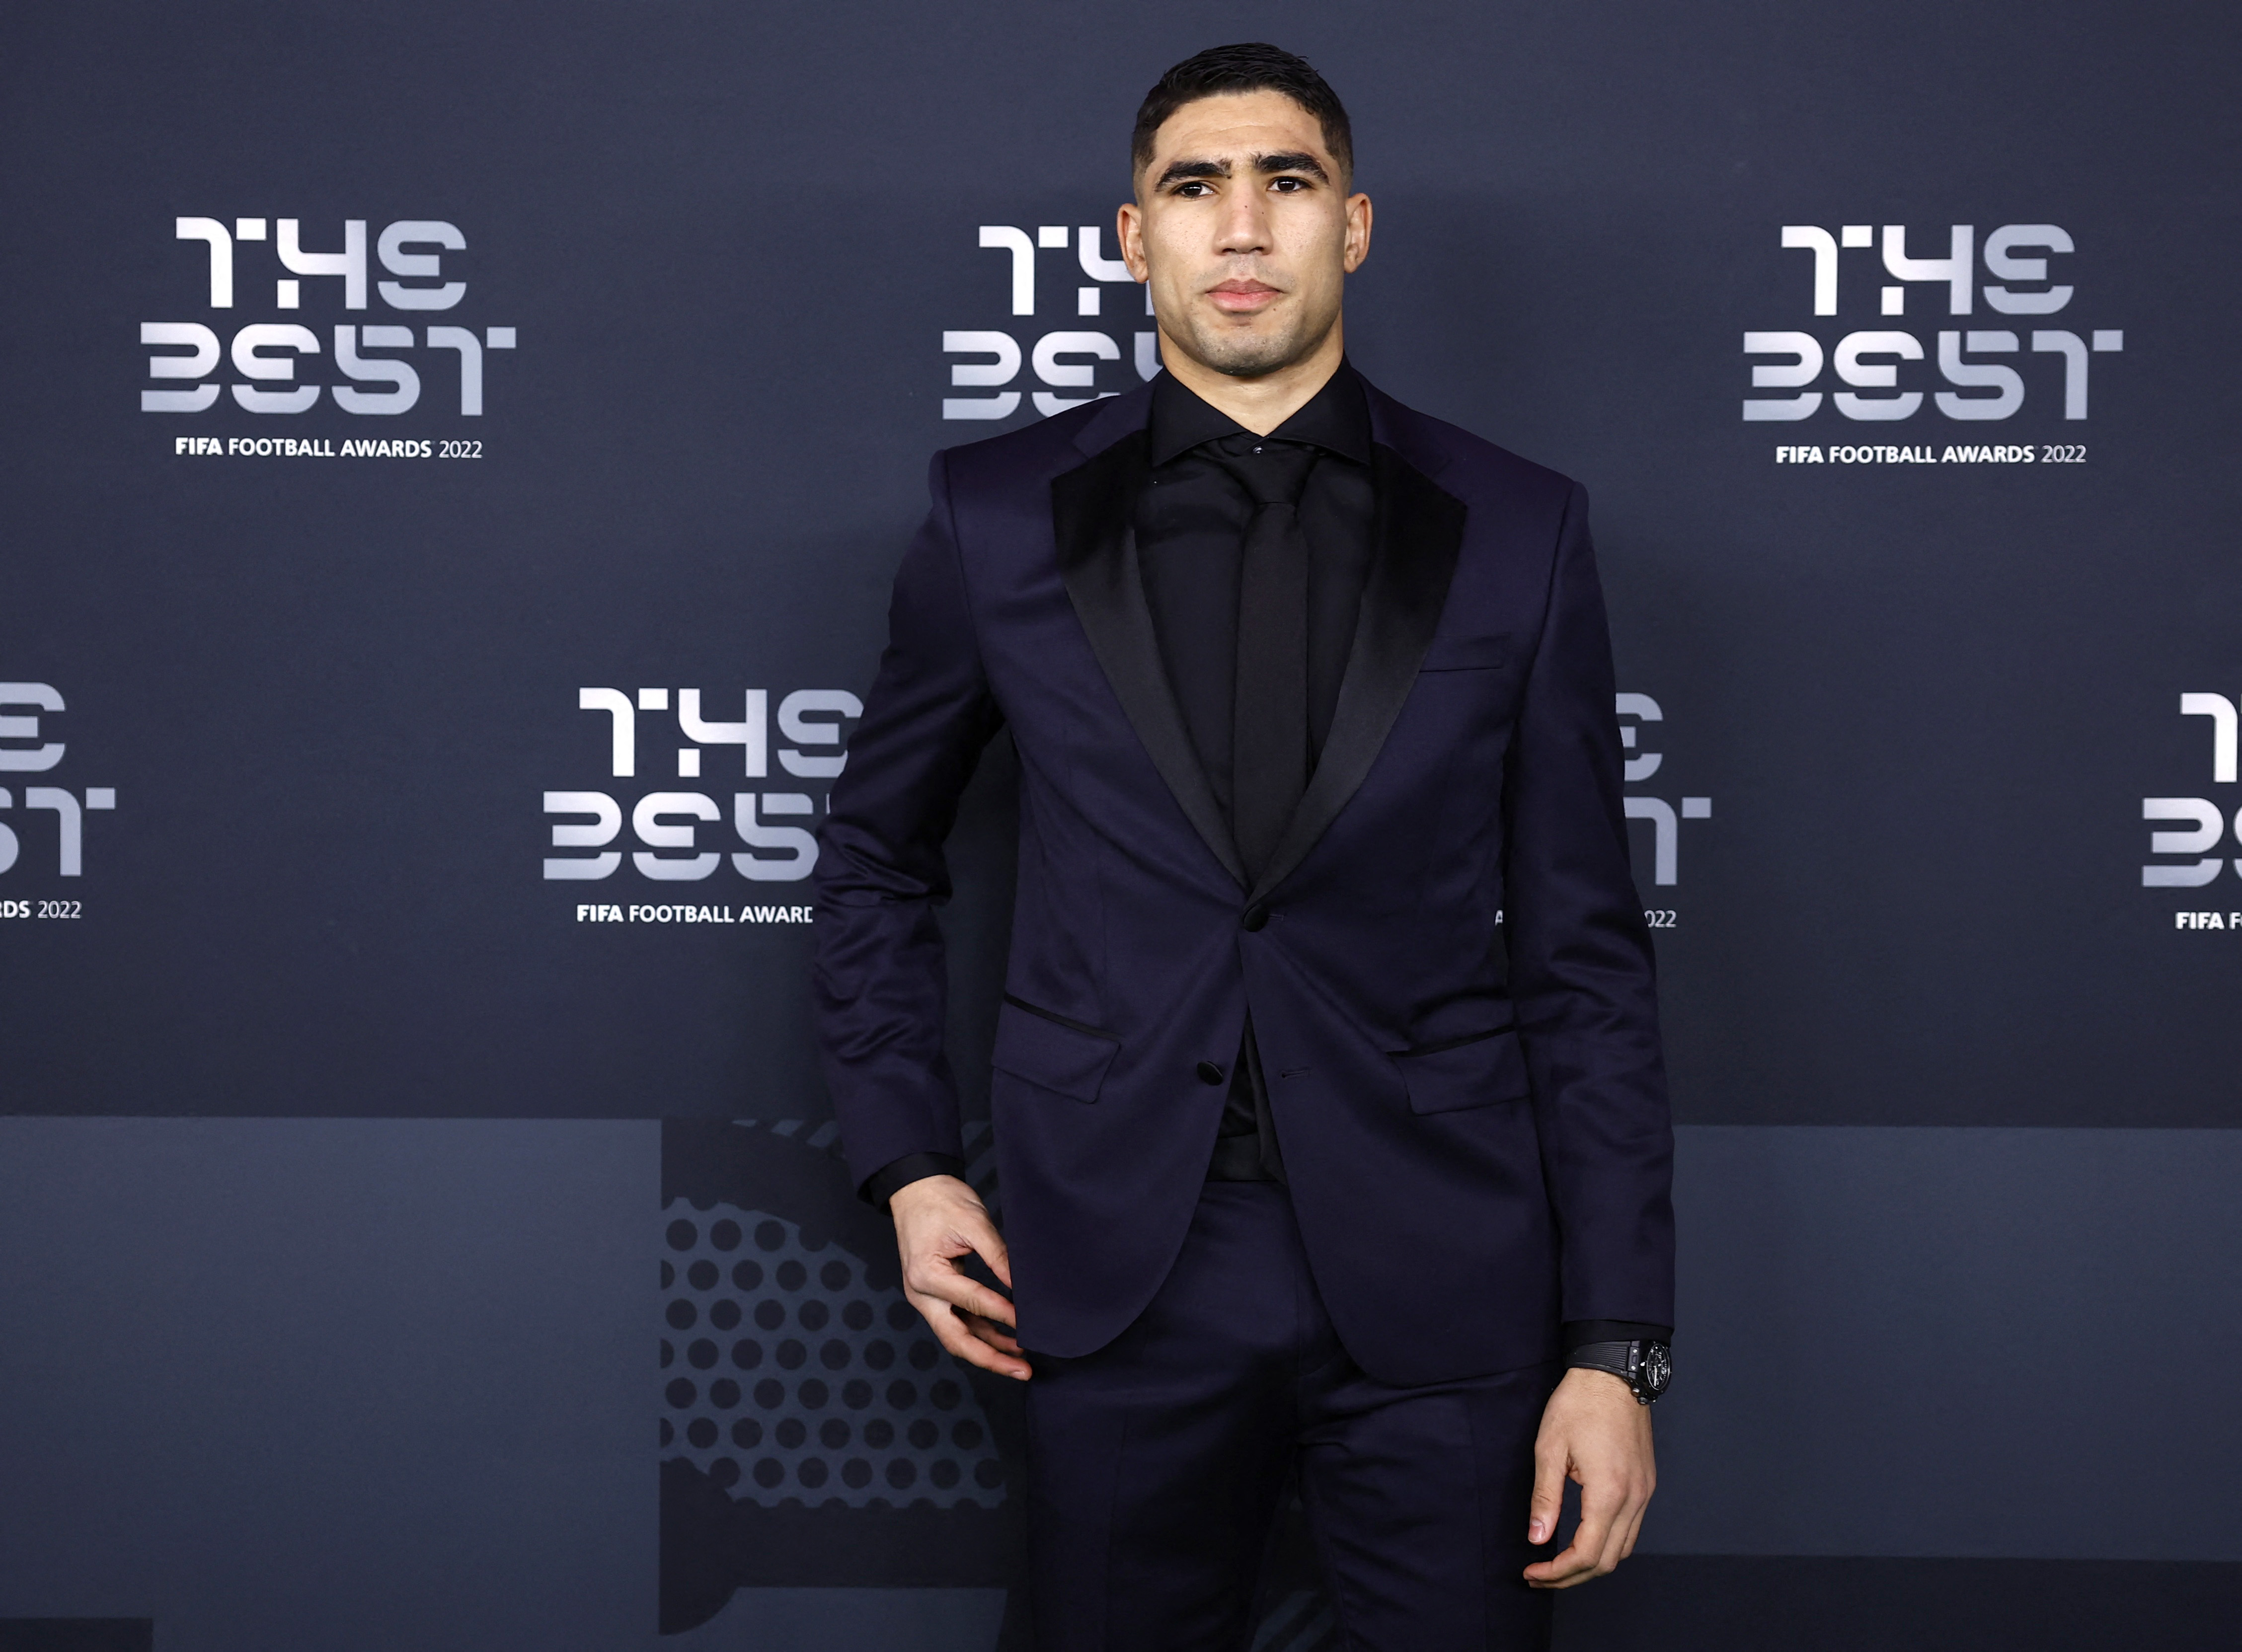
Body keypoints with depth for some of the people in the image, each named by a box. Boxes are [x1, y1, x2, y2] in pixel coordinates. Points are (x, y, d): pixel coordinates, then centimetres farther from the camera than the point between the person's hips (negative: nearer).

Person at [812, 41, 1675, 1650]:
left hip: (1437, 1277, 0)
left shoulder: (1516, 531, 1)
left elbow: (1584, 956, 1)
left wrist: (1619, 1344, -2)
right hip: (1119, 1277, 1)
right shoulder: (1002, 518, 3)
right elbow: (876, 858, 16)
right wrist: (908, 1164, 6)